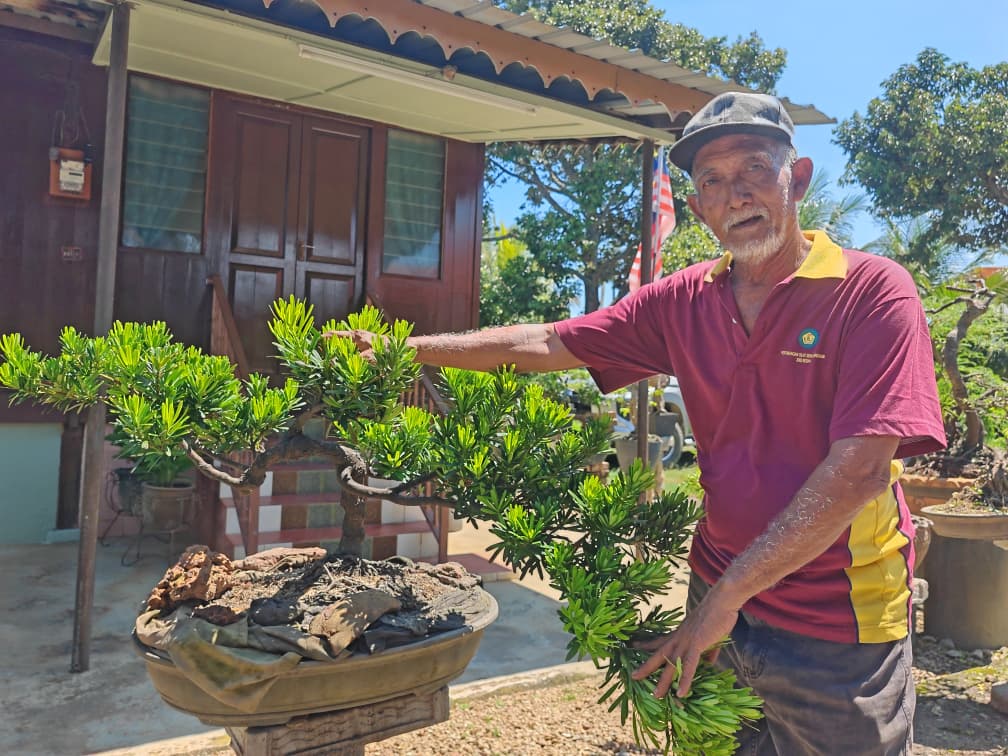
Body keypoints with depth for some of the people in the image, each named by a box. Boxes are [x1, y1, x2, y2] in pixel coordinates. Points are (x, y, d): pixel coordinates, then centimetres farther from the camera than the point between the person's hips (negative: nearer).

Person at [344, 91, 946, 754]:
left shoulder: (874, 291, -13)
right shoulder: (686, 300, 0)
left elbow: (860, 470, -21)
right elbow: (547, 344, 2)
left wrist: (729, 593, -21)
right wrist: (404, 348, 0)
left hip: (839, 628, -4)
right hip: (719, 602, 4)